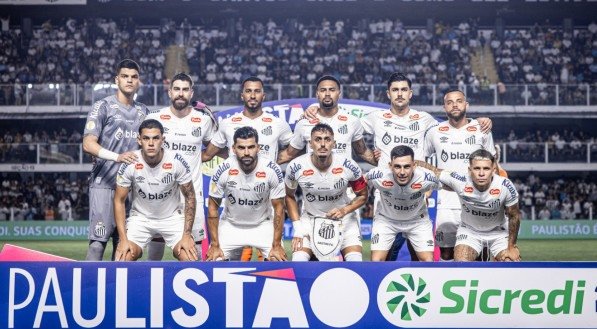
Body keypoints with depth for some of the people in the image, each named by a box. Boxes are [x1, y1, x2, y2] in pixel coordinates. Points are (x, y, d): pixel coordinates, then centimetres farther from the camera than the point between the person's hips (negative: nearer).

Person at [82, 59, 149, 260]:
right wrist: (117, 157, -28)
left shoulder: (143, 112, 16)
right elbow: (88, 144, -12)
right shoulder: (103, 106, -2)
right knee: (98, 241, -11)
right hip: (103, 184, -5)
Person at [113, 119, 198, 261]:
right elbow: (119, 201, -9)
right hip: (140, 217, 0)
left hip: (172, 216, 0)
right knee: (123, 257, -18)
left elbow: (189, 197, -7)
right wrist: (124, 239, -16)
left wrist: (187, 235, -14)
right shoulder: (129, 164, -19)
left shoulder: (177, 162, -19)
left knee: (190, 258, -19)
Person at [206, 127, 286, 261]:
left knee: (279, 261, -16)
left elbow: (278, 208, -11)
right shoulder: (223, 170, -21)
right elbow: (213, 208, -10)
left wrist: (277, 245, -14)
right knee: (213, 261, -14)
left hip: (263, 225, 0)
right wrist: (215, 245, -12)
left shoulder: (272, 170, -21)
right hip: (230, 225, 0)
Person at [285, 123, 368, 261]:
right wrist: (297, 226, -7)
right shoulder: (295, 167, -17)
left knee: (356, 262, -15)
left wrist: (345, 210, -20)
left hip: (342, 218, 0)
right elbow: (290, 196, 2)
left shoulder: (349, 166, -18)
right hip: (309, 218, 0)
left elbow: (362, 196, -2)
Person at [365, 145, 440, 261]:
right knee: (376, 261, -11)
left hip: (417, 220, 1)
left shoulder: (426, 178, -33)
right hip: (386, 219, 0)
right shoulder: (378, 176, -33)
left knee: (428, 260, -7)